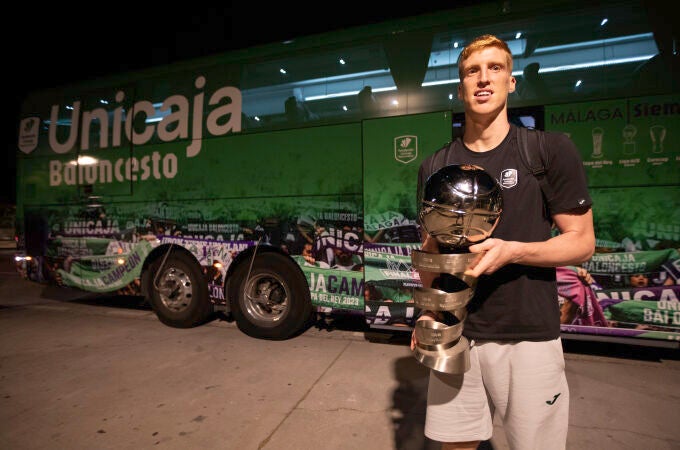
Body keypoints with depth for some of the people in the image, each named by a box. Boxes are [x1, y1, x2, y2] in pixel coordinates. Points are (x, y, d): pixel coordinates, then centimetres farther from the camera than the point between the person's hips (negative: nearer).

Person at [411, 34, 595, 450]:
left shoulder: (551, 150, -4)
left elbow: (582, 242, -3)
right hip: (455, 333, 3)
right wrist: (430, 310, -2)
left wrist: (512, 250, -21)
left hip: (529, 337, -2)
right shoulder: (435, 166, 4)